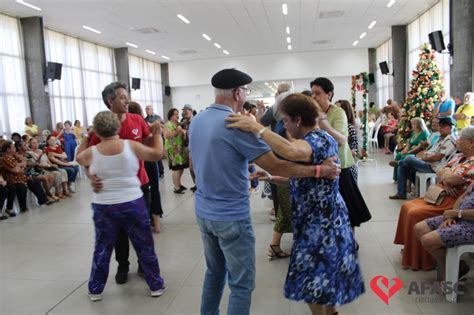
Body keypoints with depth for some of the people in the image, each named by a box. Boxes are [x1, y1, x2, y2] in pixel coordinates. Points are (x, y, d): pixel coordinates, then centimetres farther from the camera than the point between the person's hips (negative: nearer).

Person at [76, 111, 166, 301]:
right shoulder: (131, 146, -9)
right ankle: (156, 285, 21)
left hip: (103, 207, 1)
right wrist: (157, 133, 16)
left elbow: (78, 158, 18)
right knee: (144, 246, 11)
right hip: (133, 204, -1)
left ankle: (95, 290, 29)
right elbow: (157, 154, 2)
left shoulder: (91, 152, -5)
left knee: (102, 248, 16)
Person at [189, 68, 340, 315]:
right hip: (231, 217, -8)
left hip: (204, 212, 8)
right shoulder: (236, 126, -21)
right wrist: (320, 170, -9)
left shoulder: (196, 121, 4)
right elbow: (276, 167, -19)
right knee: (241, 284, 5)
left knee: (214, 273, 23)